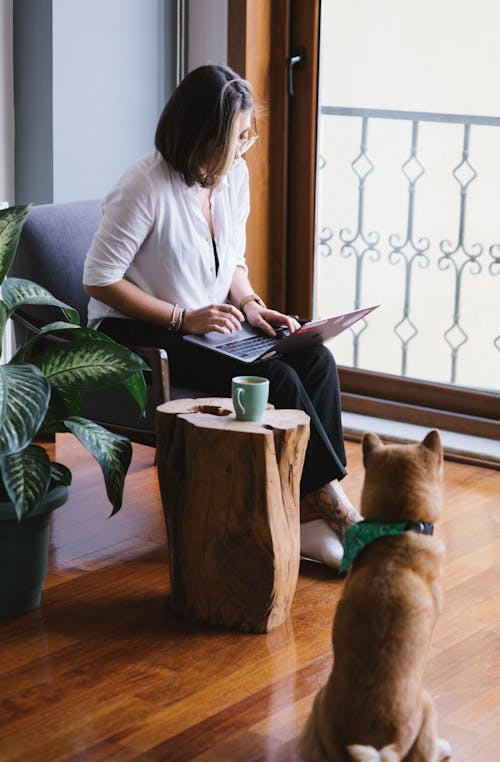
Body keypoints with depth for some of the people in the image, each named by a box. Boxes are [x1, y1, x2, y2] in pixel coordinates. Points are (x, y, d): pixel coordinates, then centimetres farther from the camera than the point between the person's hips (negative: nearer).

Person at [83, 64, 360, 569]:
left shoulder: (234, 175, 2)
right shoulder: (145, 188, -20)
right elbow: (98, 281, -17)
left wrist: (249, 304, -6)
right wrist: (184, 319, -21)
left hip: (214, 323, 7)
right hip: (139, 334, -7)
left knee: (317, 360, -18)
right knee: (276, 378, -26)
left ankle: (310, 516, -17)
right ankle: (336, 506, -11)